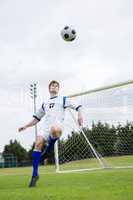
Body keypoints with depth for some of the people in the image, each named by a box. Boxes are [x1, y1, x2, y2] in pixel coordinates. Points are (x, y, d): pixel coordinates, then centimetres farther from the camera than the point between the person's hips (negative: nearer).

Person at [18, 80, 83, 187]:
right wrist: (25, 126, 28)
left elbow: (77, 106, 12)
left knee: (55, 130, -43)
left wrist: (80, 115, -9)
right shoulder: (45, 104, 32)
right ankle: (35, 174, -17)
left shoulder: (63, 99, 20)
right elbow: (37, 118, 37)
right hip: (45, 124, 4)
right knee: (38, 143, -22)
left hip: (57, 124, -4)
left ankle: (49, 148, -12)